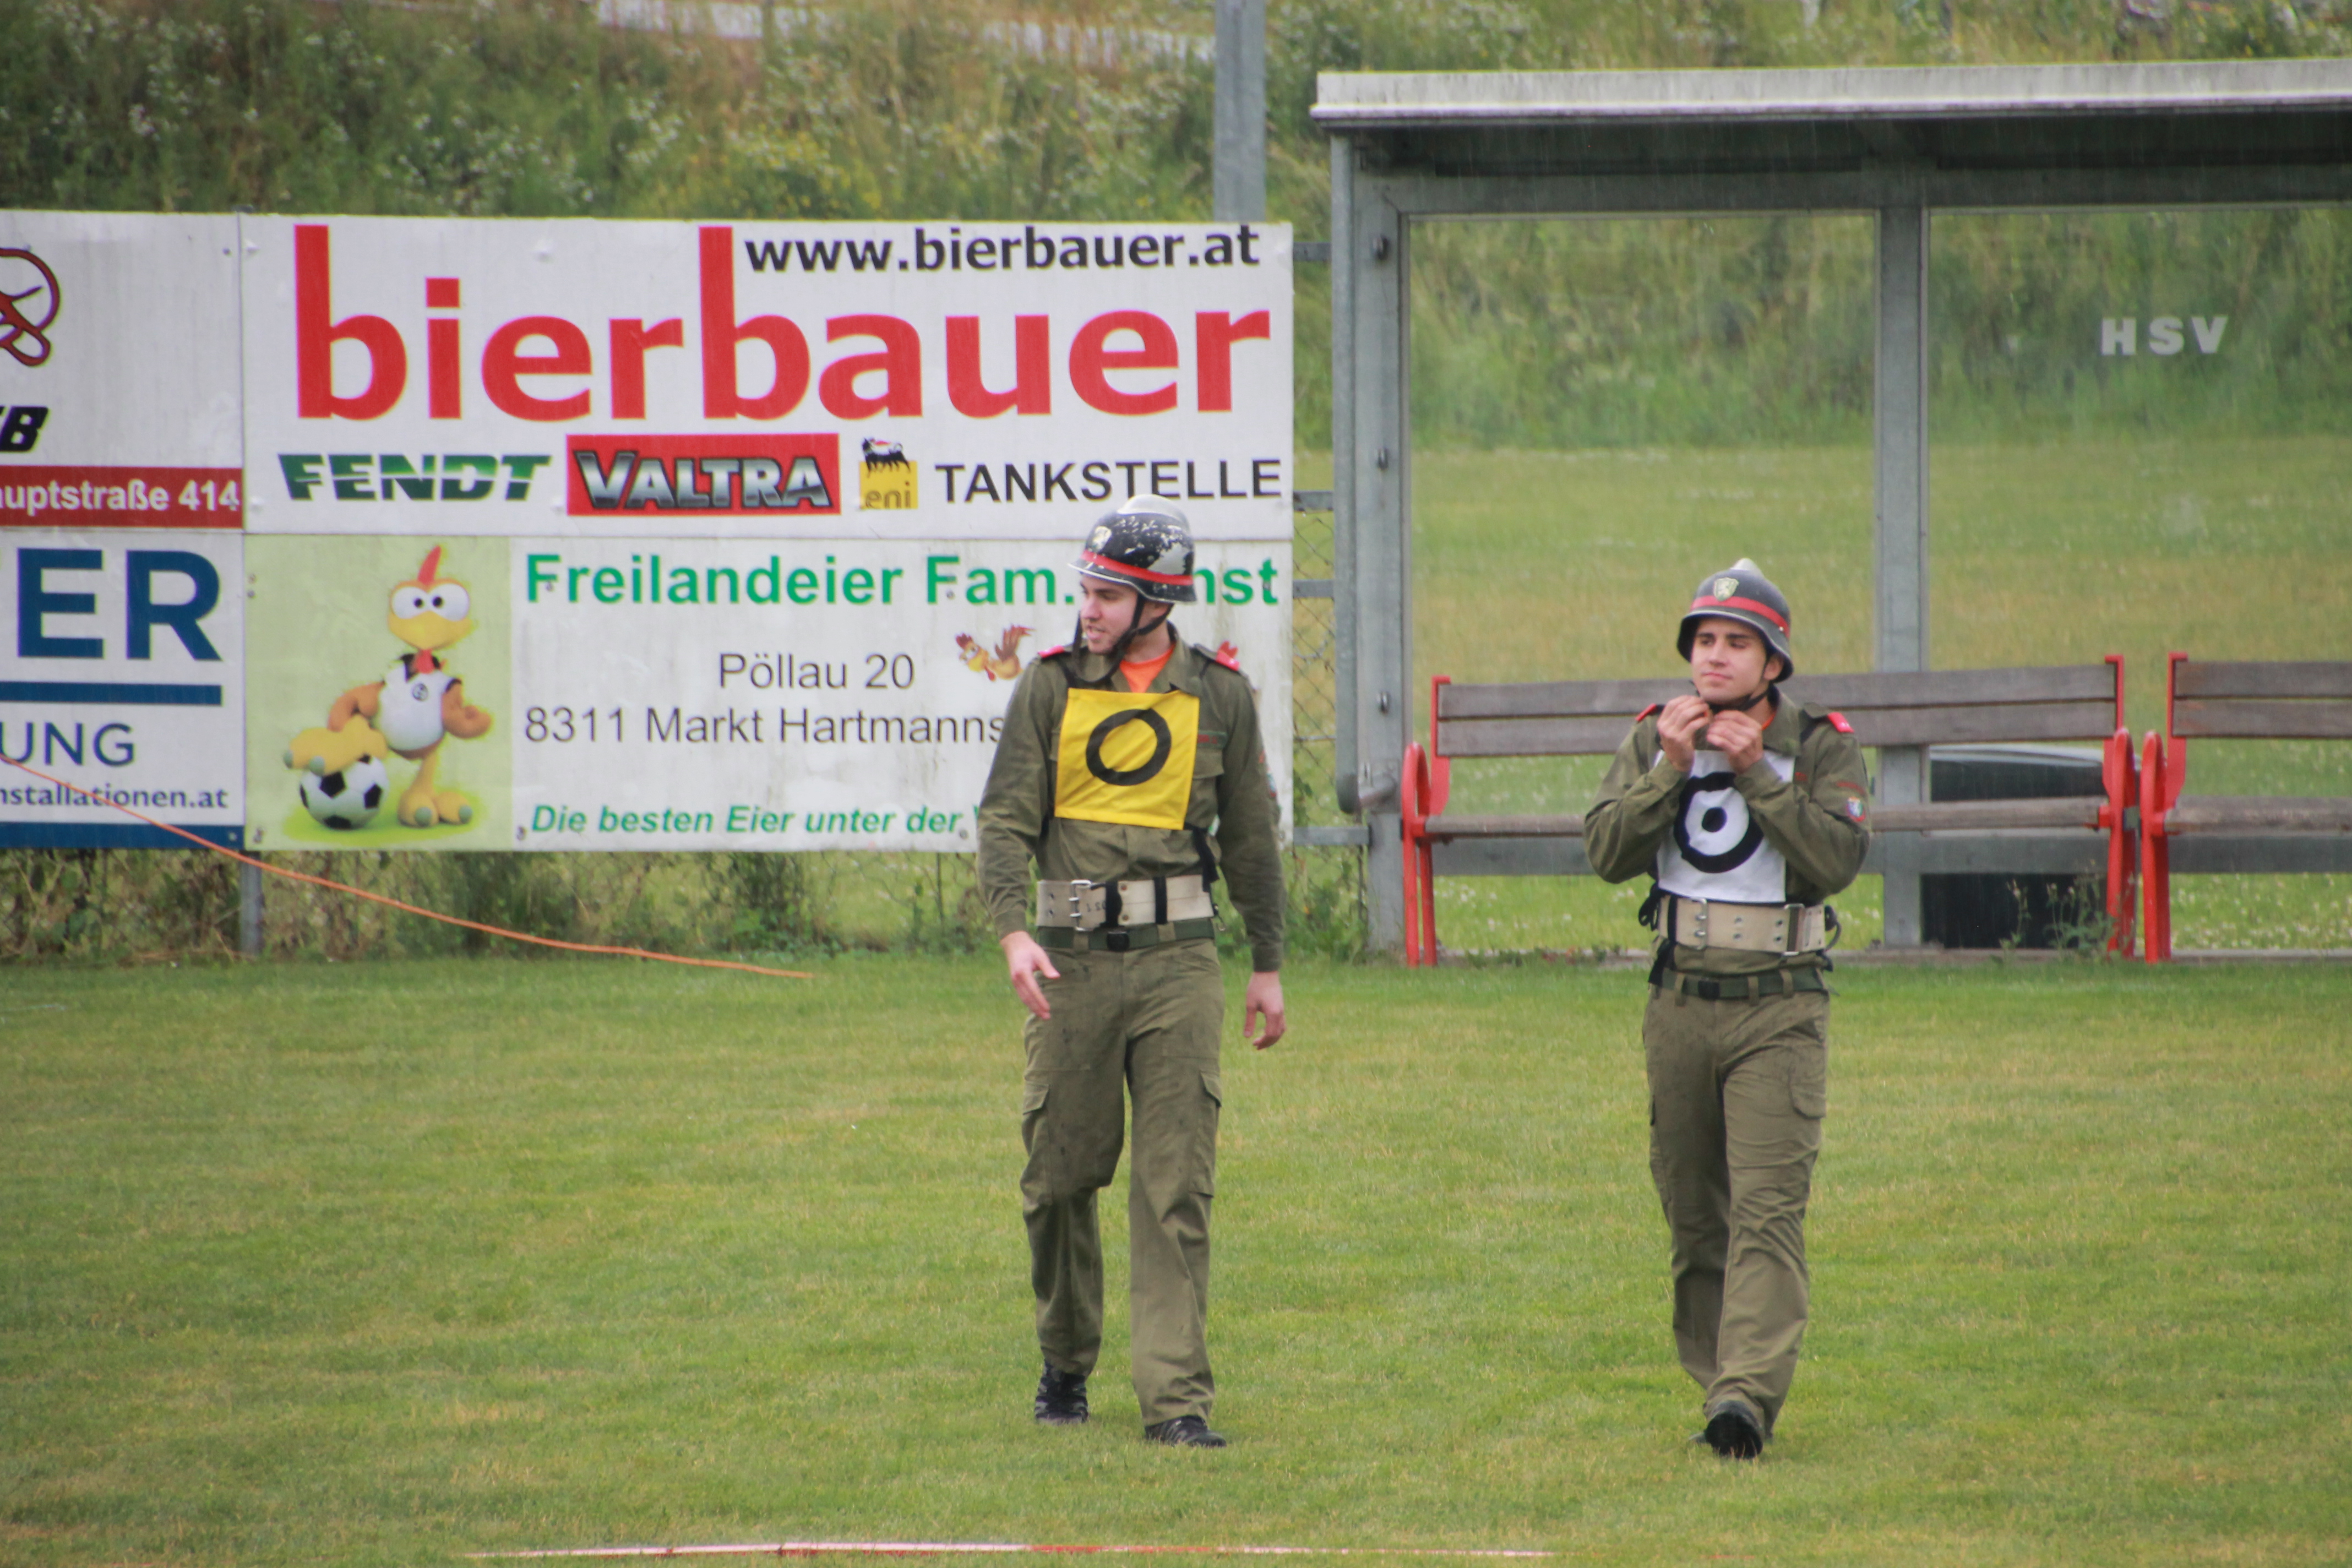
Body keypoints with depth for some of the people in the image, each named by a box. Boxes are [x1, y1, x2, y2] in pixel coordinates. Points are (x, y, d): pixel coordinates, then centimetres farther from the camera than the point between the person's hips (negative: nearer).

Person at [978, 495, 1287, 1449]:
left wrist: (1268, 965, 14)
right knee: (1060, 1175, 6)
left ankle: (1175, 1399, -7)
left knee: (1176, 1189, -6)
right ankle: (1065, 1364, 26)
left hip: (1177, 964, -1)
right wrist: (1014, 931, -17)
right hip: (1073, 959, 1)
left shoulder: (1219, 697, 5)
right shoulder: (1050, 688, 3)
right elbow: (1006, 818, -2)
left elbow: (1250, 837, 13)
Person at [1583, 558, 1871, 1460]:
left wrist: (1757, 775, -20)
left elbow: (1839, 859, -17)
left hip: (1779, 1009, -4)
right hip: (1681, 1003, 4)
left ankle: (1749, 1393, -24)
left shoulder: (1821, 749, -3)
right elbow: (1607, 853, -4)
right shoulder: (1656, 739, 6)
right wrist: (1670, 769, -15)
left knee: (1767, 1207, -14)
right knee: (1692, 1211, 8)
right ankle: (1714, 1378, 18)